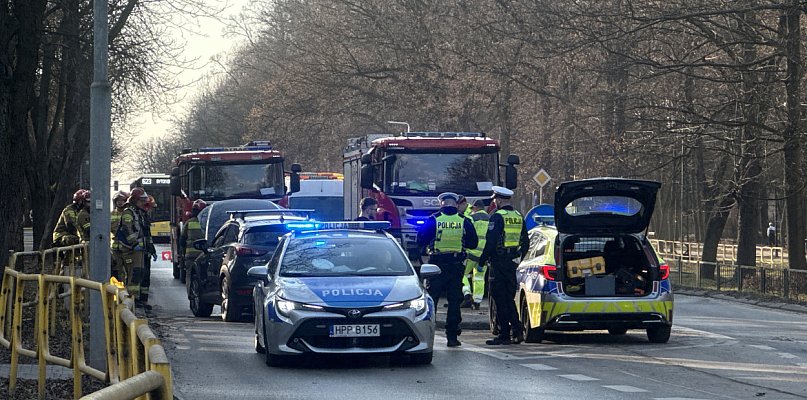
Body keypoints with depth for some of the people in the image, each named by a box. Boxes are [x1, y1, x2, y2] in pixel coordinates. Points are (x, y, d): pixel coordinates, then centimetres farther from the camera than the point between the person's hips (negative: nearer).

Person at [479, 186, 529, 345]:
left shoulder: (497, 217, -12)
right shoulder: (519, 217, 12)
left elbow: (491, 242, -17)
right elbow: (525, 243, 17)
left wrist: (482, 261, -8)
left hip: (499, 263, -7)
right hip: (512, 263, 7)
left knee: (500, 299, -3)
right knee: (509, 298, 15)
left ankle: (504, 335, -2)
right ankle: (517, 330, 7)